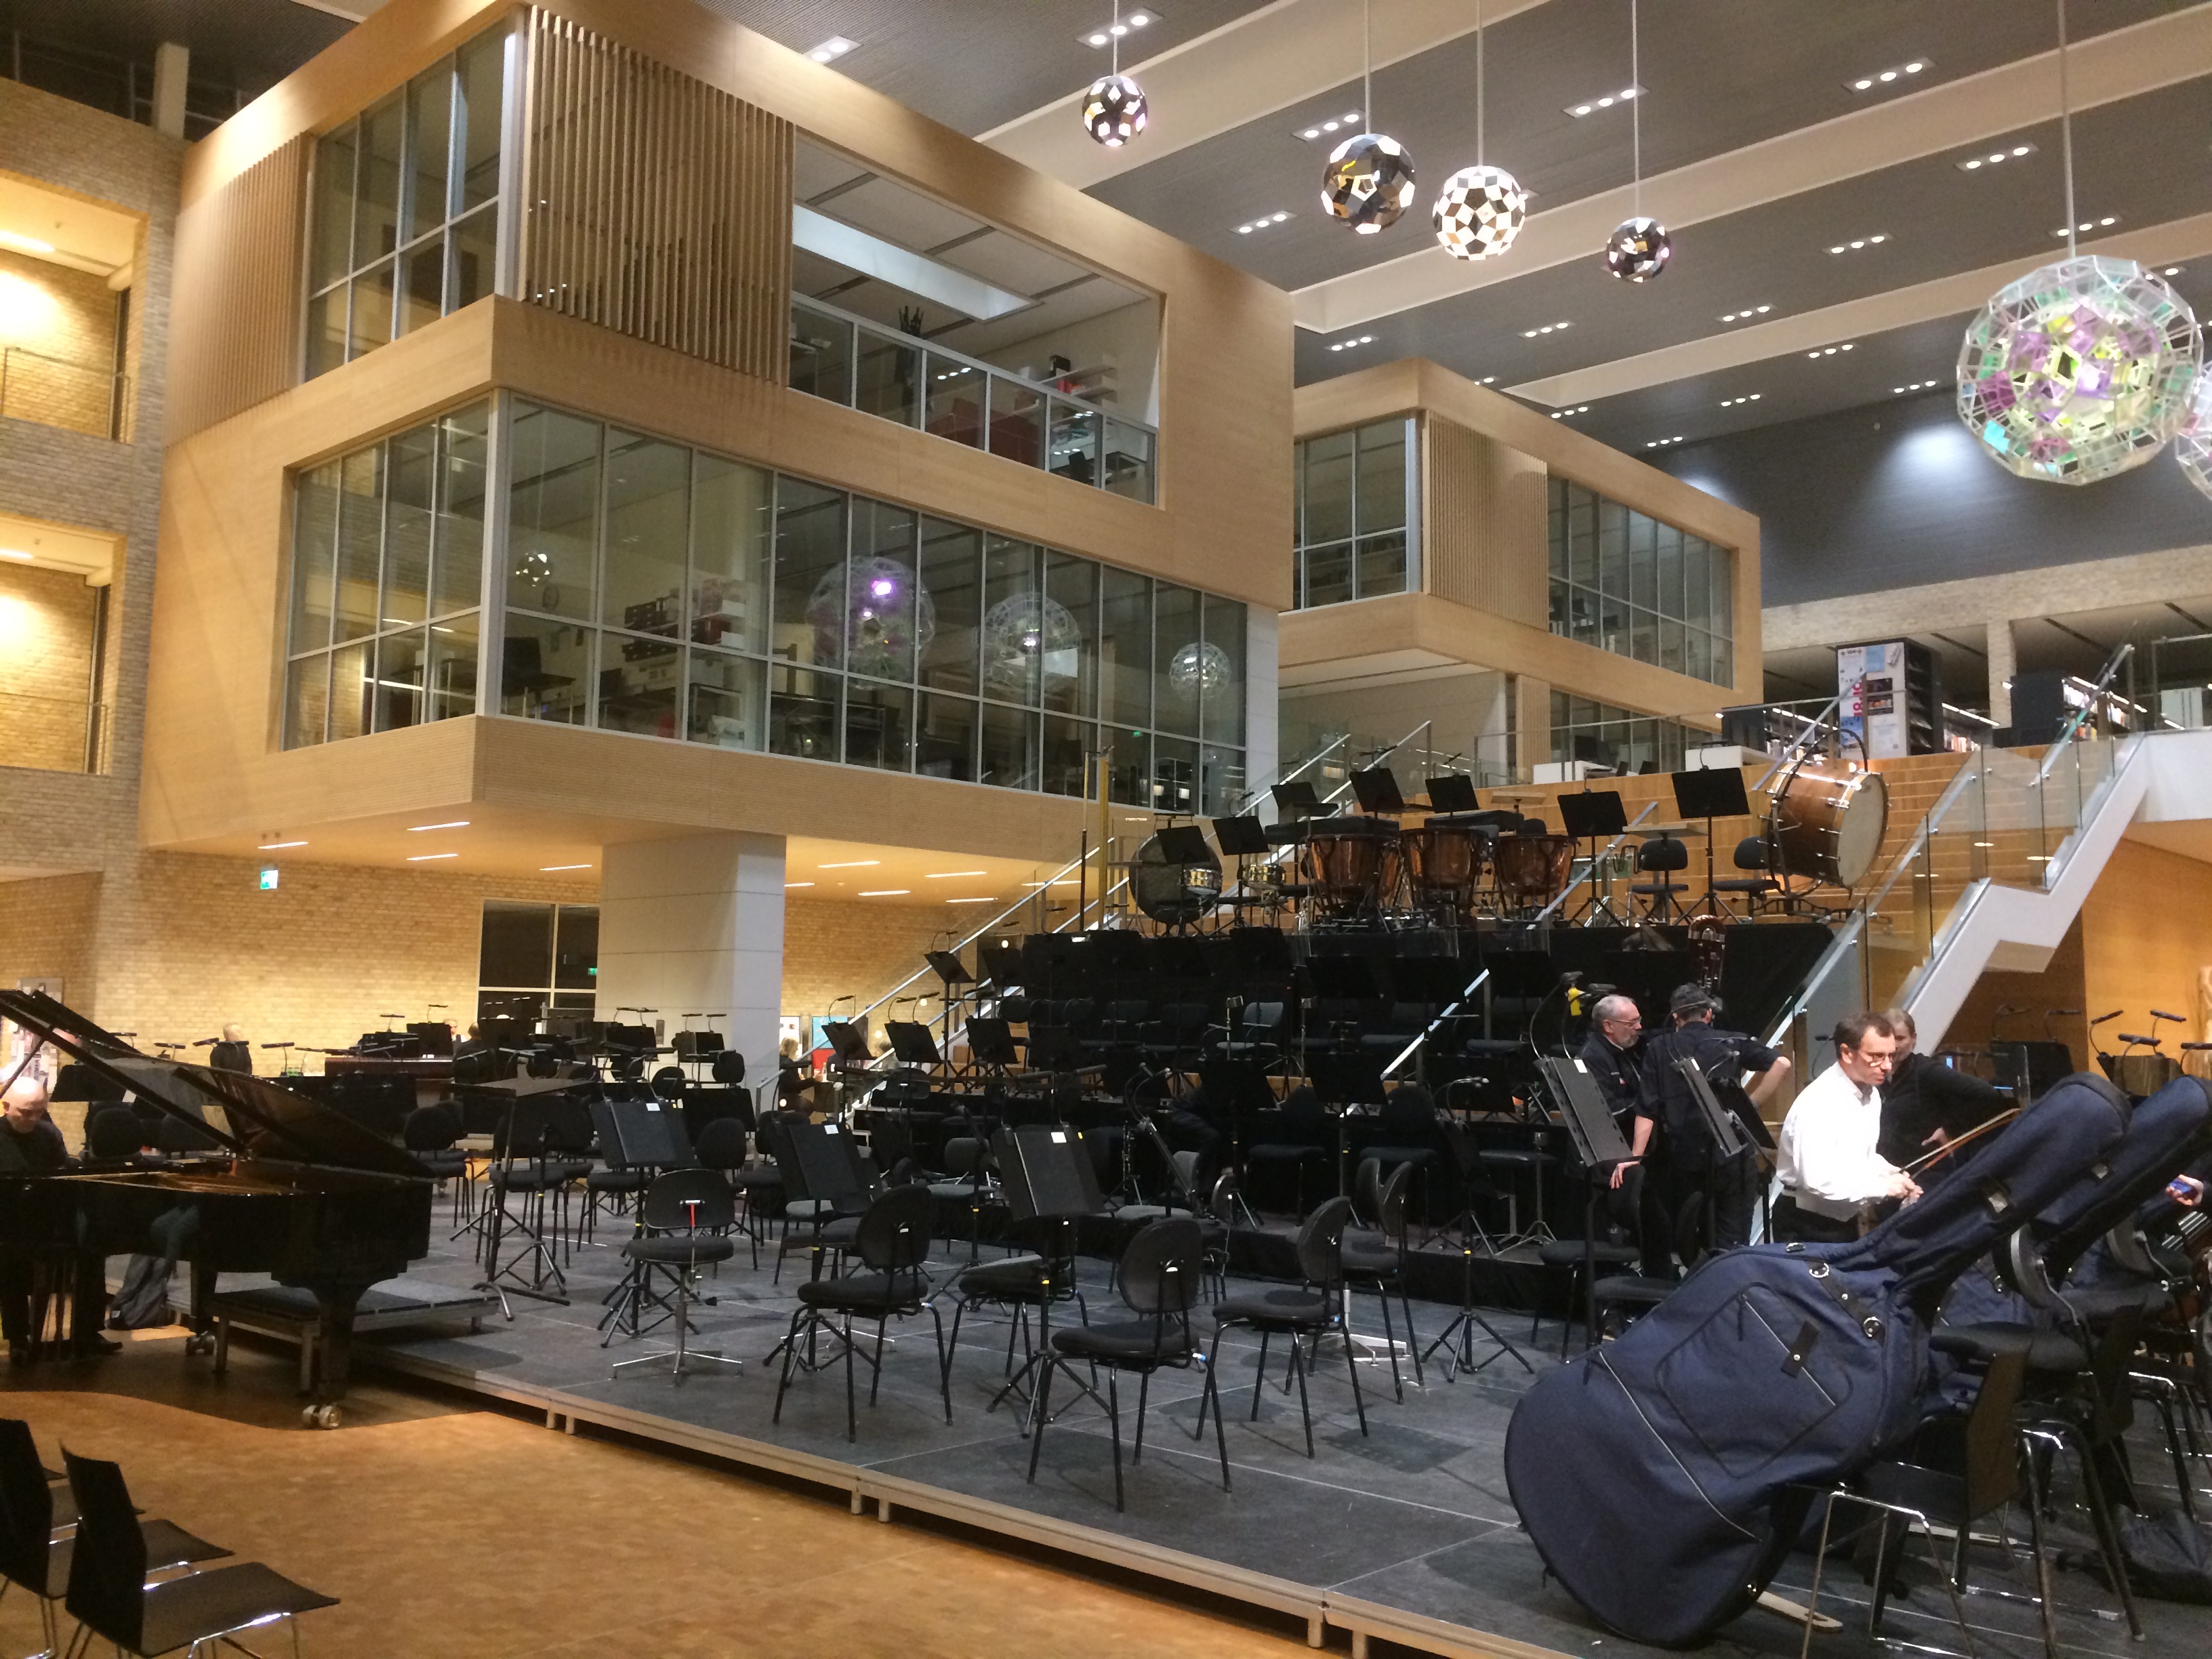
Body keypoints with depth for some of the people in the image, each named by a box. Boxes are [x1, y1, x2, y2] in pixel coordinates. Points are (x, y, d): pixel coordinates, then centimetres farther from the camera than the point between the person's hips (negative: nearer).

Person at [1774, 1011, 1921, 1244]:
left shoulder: (1871, 1094, 4)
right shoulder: (1819, 1103, -25)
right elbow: (1817, 1180, -31)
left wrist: (1894, 1175, -3)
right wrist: (1883, 1186, -23)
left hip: (1845, 1221, 9)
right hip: (1808, 1226, -9)